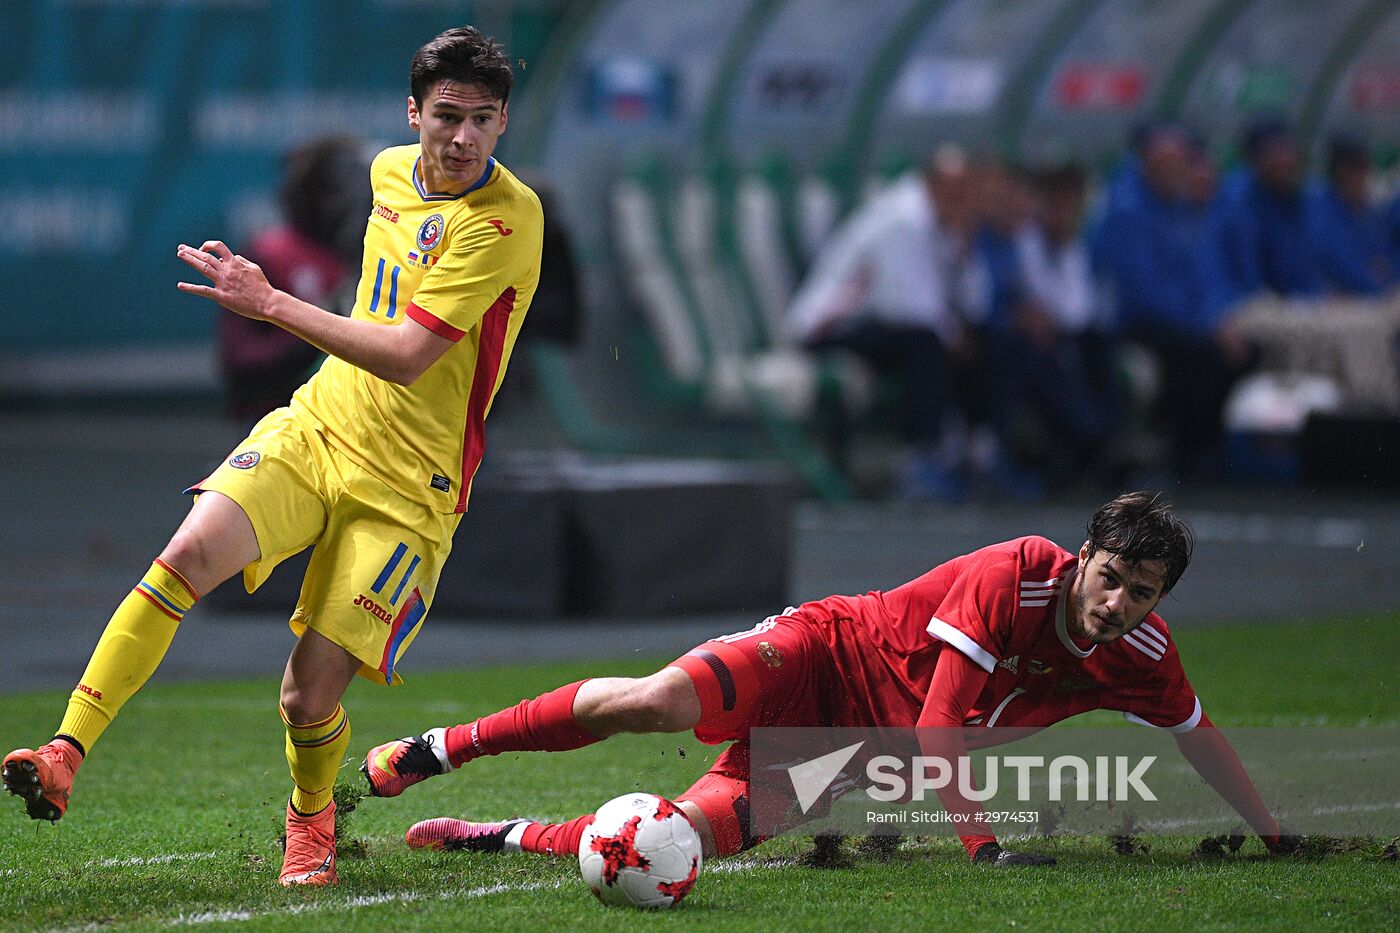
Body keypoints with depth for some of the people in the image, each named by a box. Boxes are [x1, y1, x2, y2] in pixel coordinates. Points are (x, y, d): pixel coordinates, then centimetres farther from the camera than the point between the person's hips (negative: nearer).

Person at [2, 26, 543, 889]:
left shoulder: (506, 219, -17)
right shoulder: (391, 172, 8)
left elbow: (405, 357, -23)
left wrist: (269, 303, -21)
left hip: (406, 487, -5)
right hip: (314, 429, 5)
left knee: (310, 698, -9)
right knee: (190, 553, -24)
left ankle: (311, 817, 26)